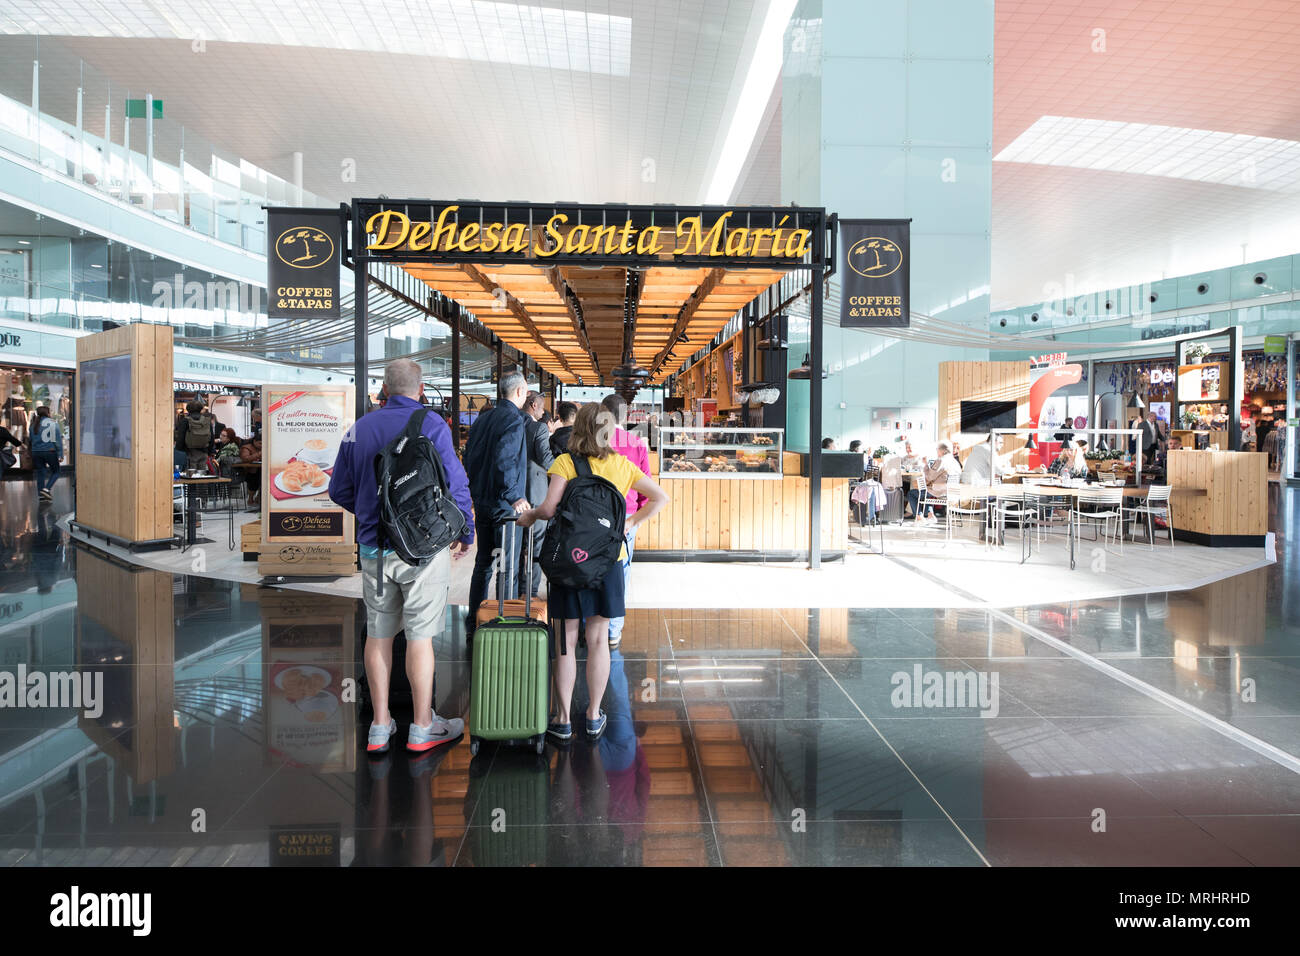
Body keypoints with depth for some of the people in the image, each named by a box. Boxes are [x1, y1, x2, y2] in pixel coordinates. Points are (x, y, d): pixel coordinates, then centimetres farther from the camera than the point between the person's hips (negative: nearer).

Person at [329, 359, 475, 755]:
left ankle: (380, 726, 21)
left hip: (373, 548, 4)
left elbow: (338, 491, 11)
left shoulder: (359, 429, 6)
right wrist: (466, 534, 3)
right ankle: (422, 728, 14)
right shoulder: (431, 425, -8)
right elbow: (455, 485, -11)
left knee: (378, 634, 12)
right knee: (420, 635, 3)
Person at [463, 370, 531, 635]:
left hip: (482, 502, 8)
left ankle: (473, 624, 20)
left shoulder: (482, 419, 12)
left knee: (483, 564, 15)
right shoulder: (514, 420, -13)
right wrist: (514, 497, -19)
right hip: (503, 505, -8)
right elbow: (504, 461, -23)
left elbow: (469, 458, 16)